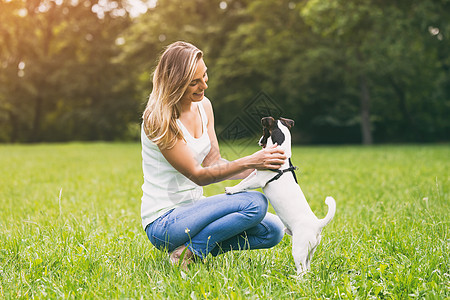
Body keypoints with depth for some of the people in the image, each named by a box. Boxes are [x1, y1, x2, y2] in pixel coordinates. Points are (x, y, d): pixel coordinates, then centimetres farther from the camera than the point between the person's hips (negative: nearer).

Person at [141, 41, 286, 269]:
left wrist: (258, 169, -12)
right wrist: (249, 162, -28)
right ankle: (191, 252, -12)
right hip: (163, 223, -8)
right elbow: (197, 175, -19)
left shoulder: (203, 105, 4)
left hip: (193, 209, 8)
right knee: (255, 203, -23)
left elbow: (213, 162, 5)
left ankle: (191, 248, 1)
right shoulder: (158, 120, -20)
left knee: (272, 230, -1)